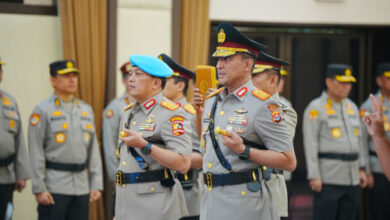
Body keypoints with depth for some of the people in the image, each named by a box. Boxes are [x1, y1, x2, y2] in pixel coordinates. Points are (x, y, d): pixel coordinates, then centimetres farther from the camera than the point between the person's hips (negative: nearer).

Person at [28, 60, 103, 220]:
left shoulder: (86, 110, 13)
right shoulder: (43, 111, -3)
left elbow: (93, 150, 13)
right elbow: (36, 154, -7)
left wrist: (96, 184, 7)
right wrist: (39, 188, -12)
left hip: (82, 187, 5)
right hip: (54, 187, -5)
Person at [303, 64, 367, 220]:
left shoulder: (352, 107, 14)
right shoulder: (315, 108, -6)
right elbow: (310, 144, -10)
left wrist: (361, 168, 14)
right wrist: (313, 176, -16)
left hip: (351, 177, 7)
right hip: (328, 177, -7)